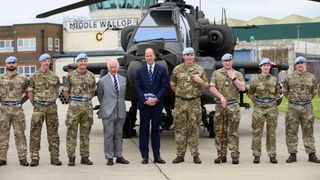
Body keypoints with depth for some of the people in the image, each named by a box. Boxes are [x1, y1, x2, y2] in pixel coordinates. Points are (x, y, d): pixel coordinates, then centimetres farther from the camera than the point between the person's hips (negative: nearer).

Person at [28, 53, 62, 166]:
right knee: (35, 133, -3)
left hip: (52, 107, 2)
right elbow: (30, 92, 6)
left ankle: (54, 157, 11)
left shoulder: (54, 77, 9)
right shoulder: (34, 76, 1)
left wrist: (52, 101, 11)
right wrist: (34, 104, 3)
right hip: (38, 108, -2)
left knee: (53, 133, 5)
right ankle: (35, 157, 2)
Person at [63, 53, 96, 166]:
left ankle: (85, 157, 14)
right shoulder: (71, 75, 1)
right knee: (71, 133, -2)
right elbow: (65, 91, 6)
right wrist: (71, 101, 4)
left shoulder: (91, 76, 9)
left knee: (85, 133, 7)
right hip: (74, 106, -3)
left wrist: (87, 100, 11)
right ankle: (71, 157, 4)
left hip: (87, 106, 3)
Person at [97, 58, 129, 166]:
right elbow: (100, 96, 7)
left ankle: (119, 156, 15)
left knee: (119, 135, 9)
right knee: (109, 135, -2)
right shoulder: (103, 81, -2)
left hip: (120, 112, 4)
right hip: (108, 112, -4)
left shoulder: (123, 79, 11)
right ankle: (109, 157, 3)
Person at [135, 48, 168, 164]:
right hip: (144, 104, 0)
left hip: (157, 104, 0)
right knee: (144, 130, 2)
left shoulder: (162, 70, 6)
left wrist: (156, 98, -11)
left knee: (156, 129, 5)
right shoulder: (140, 71, 8)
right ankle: (144, 156, 6)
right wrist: (145, 100, -10)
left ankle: (157, 156, 9)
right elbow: (137, 87, 2)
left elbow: (164, 86, 0)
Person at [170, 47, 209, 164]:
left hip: (195, 103, -1)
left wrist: (200, 81, -11)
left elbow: (206, 86, 7)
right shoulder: (177, 69, 6)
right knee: (180, 129, 2)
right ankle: (180, 155, 8)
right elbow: (172, 84, 17)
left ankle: (195, 155, 8)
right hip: (180, 103, 1)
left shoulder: (199, 69, 5)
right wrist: (179, 93, 11)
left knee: (194, 129, 2)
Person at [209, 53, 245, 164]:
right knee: (220, 131, 4)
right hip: (220, 105, 1)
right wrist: (221, 97, -13)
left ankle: (235, 155, -1)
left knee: (233, 131, -3)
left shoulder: (238, 74, 10)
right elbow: (212, 88, -1)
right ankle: (221, 155, 11)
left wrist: (234, 78, -7)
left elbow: (242, 88, -2)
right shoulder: (216, 73, 9)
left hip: (233, 106, -1)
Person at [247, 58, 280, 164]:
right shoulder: (256, 80, 3)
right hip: (259, 107, -1)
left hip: (272, 107, 1)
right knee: (257, 132, -1)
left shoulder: (274, 80, 8)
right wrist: (255, 103, 4)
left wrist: (273, 101, 7)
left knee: (271, 132, 4)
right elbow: (250, 92, 11)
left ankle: (272, 155, 10)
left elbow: (278, 93, 18)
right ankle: (256, 155, 5)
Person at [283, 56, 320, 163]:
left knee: (308, 131, 5)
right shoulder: (289, 77, 3)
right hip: (293, 108, 0)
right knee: (291, 132, 1)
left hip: (307, 107, 1)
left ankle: (311, 154, 9)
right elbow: (285, 91, 14)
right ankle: (292, 154, 7)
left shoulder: (311, 77, 5)